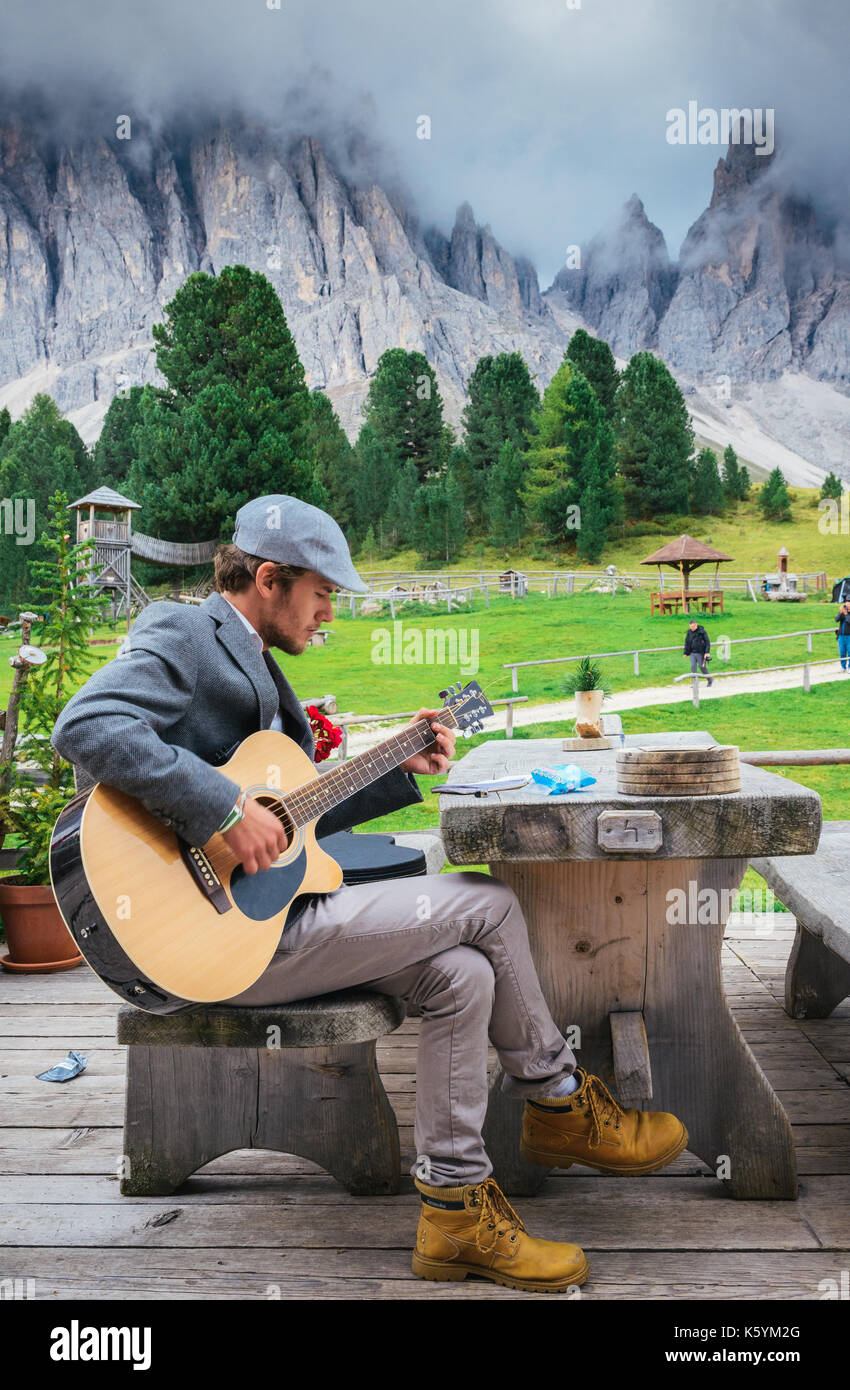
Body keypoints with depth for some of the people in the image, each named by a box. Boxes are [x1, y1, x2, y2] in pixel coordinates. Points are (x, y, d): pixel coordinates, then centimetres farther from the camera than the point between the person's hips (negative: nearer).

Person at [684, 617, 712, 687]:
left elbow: (707, 642, -8)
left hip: (700, 653, -4)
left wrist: (707, 652, -16)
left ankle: (709, 680, 21)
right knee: (693, 667, -5)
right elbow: (687, 643, 14)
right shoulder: (689, 632, 6)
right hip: (692, 653, 4)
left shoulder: (702, 631, -8)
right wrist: (686, 653, 12)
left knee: (702, 667, 0)